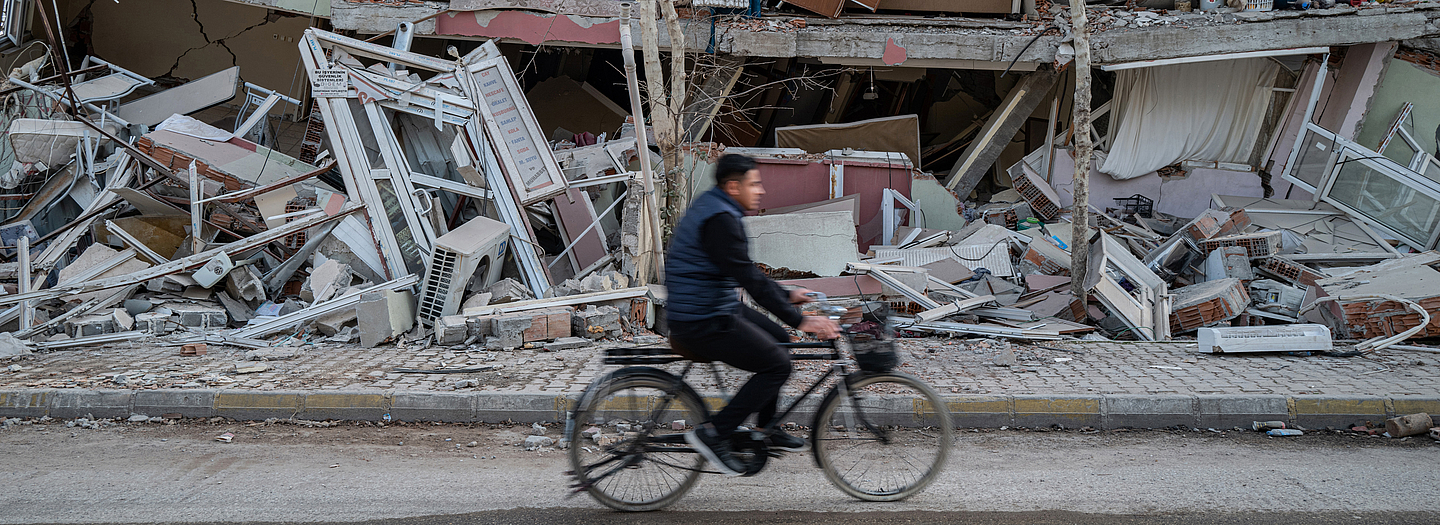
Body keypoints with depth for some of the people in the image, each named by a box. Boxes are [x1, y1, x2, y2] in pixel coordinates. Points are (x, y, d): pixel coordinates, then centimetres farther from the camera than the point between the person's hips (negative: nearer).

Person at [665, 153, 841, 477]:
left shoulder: (712, 208, 13)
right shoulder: (720, 220, -21)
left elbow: (745, 272, 22)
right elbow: (750, 280, -25)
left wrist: (787, 295, 22)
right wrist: (799, 320, -24)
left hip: (716, 308, 11)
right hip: (702, 323, -11)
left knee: (778, 339, 19)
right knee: (778, 364, -10)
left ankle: (767, 429, 27)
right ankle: (713, 434, -6)